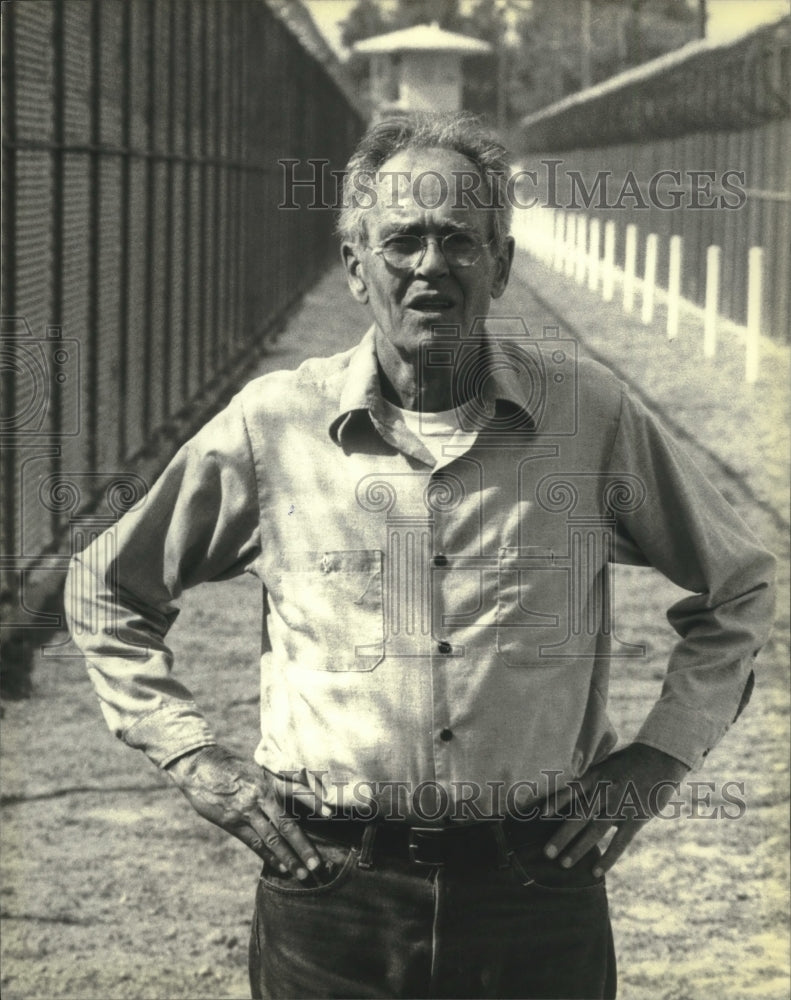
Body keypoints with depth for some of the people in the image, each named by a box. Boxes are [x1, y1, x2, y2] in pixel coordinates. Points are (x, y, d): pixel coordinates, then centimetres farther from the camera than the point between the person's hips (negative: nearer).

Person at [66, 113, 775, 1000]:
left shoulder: (591, 416, -2)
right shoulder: (272, 425, -2)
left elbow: (735, 590, 13)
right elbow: (108, 592, 12)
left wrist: (659, 756, 4)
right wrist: (198, 761, 5)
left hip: (539, 900, 0)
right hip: (331, 896, 0)